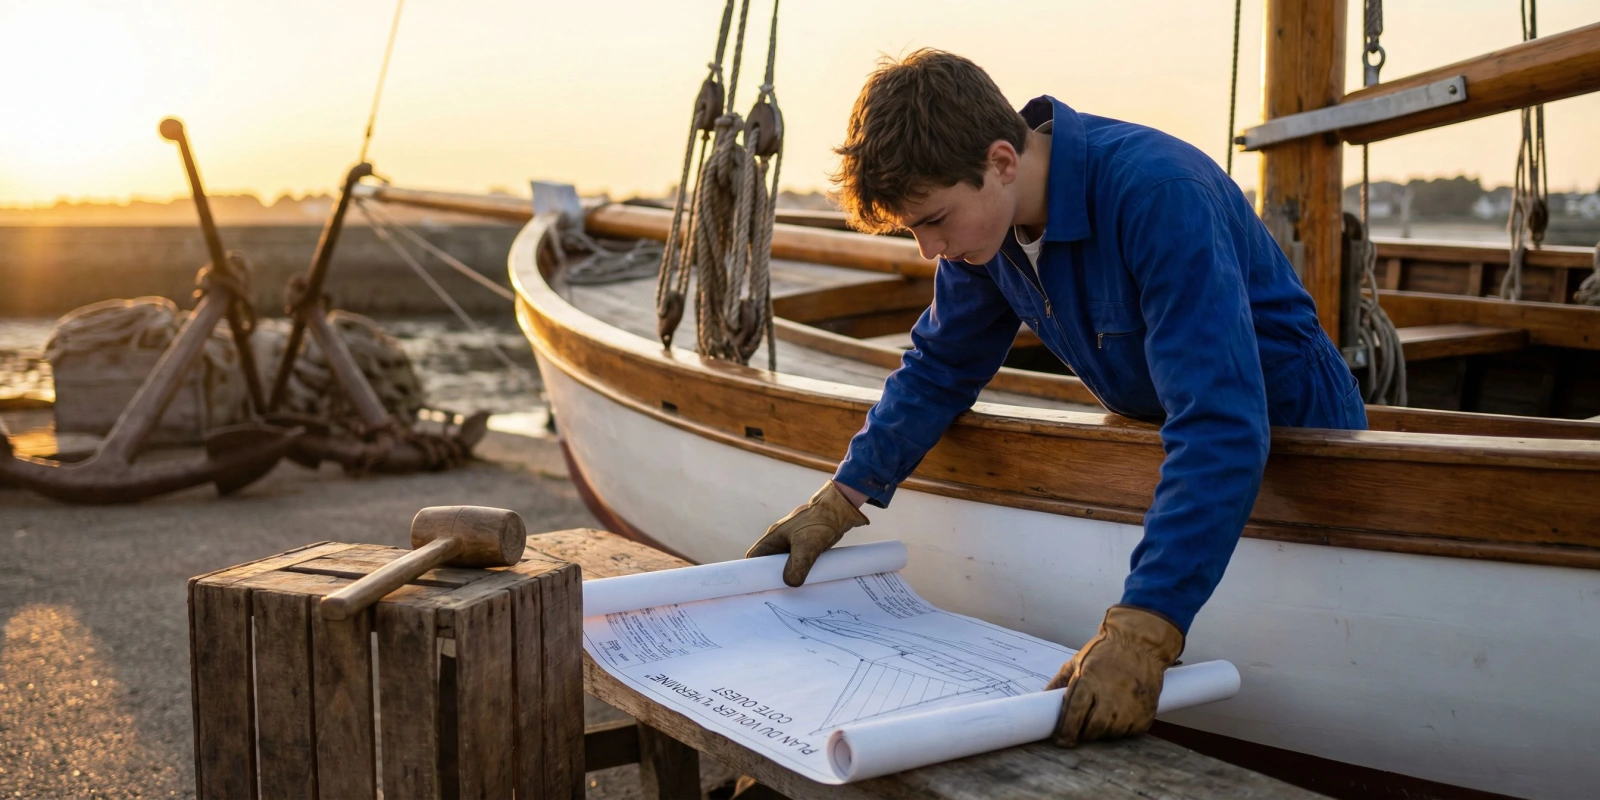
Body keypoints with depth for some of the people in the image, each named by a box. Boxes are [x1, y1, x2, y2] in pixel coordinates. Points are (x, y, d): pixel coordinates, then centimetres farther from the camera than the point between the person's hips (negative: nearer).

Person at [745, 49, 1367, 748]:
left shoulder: (1159, 194, -35)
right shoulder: (982, 217, -10)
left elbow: (1221, 427, -42)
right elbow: (939, 369, 4)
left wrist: (1143, 633, -50)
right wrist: (839, 501, -6)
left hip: (1287, 430, -6)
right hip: (1159, 431, 6)